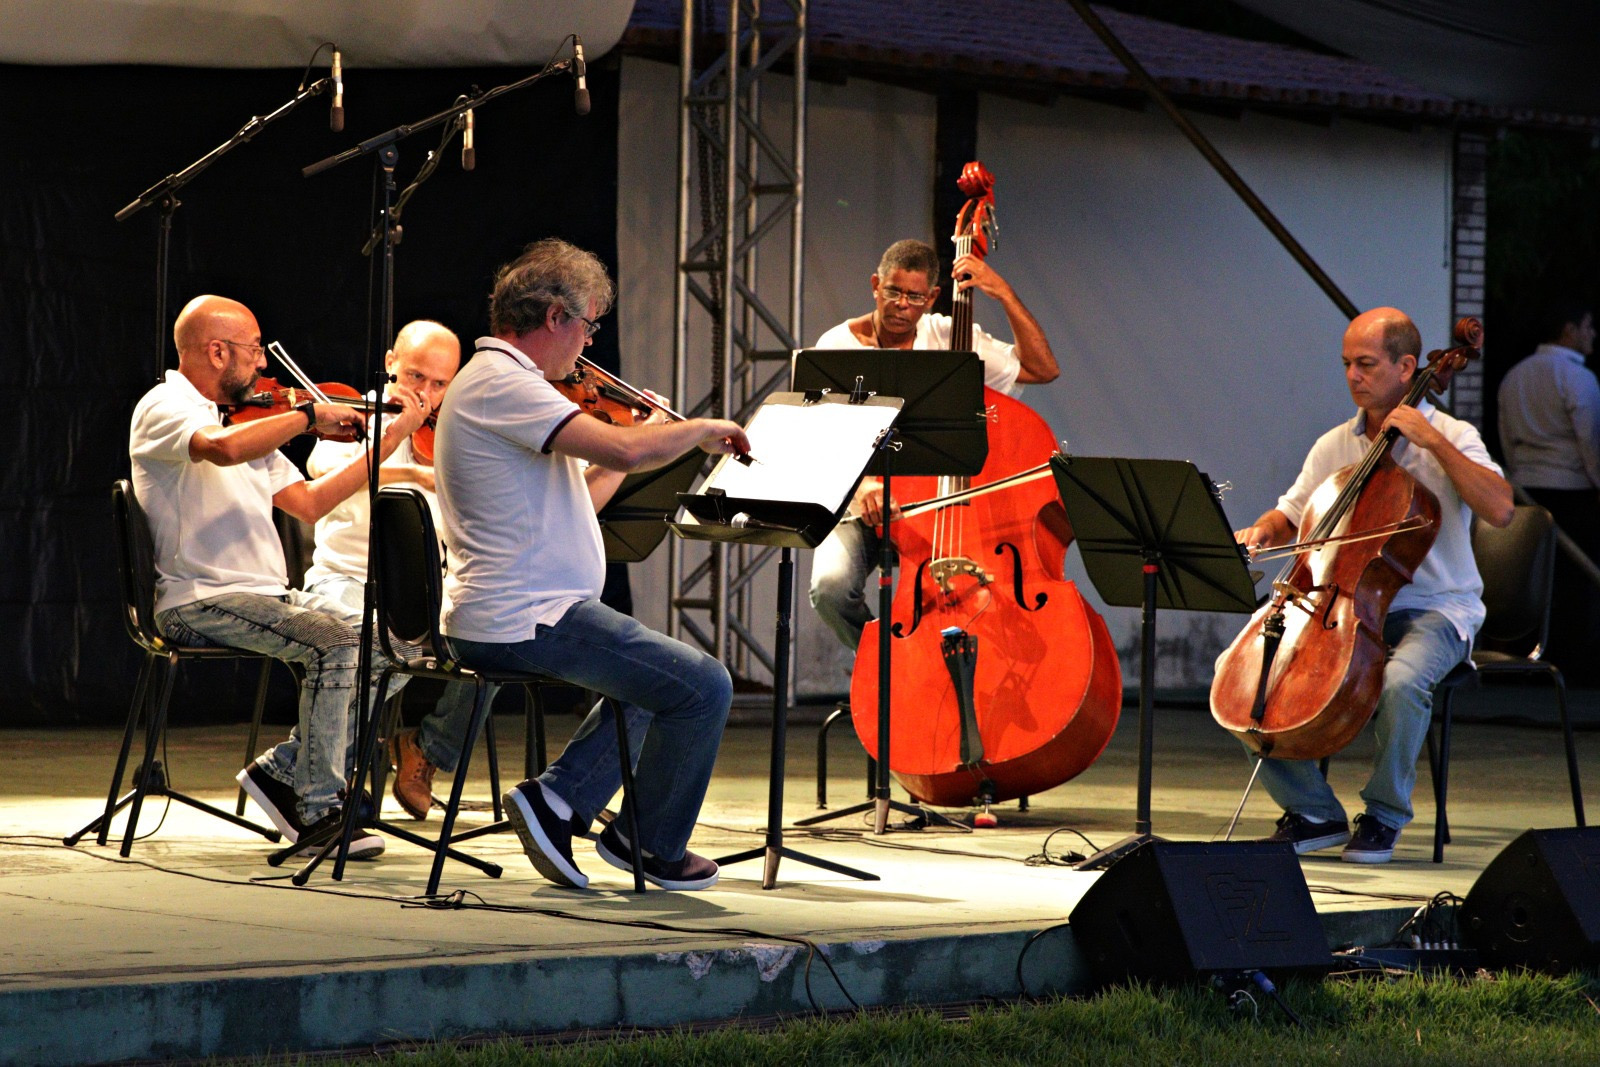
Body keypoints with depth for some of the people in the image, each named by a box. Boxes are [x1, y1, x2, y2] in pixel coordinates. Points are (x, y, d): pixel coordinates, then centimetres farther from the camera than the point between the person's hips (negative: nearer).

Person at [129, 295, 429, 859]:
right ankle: (317, 811, -17)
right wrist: (309, 415, -19)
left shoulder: (245, 422, 22)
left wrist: (390, 438, 15)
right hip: (201, 601, -9)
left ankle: (283, 769, -1)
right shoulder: (166, 408, -6)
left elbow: (308, 503, 19)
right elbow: (223, 449, -30)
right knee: (337, 644, -27)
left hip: (266, 595, 9)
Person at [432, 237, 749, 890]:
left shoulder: (494, 381, 18)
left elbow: (575, 504, 21)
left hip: (486, 625, 11)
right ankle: (657, 849, 9)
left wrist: (649, 441, 19)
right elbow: (625, 450, -27)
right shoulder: (501, 384, -16)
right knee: (704, 687, -6)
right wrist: (699, 428, -10)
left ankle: (556, 799, 14)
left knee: (656, 677, 28)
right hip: (522, 622, -11)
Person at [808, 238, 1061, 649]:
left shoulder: (950, 338, 4)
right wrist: (859, 484, -36)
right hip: (859, 507, -1)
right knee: (832, 585, -31)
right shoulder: (838, 346, -3)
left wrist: (1004, 293, -9)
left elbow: (1042, 368, -1)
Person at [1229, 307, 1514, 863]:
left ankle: (1384, 816, -13)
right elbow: (1289, 519, 19)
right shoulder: (1333, 447, 11)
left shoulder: (1450, 437, -3)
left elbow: (1499, 509, -19)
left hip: (1435, 609, -5)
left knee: (1402, 680, -38)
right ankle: (1314, 813, -2)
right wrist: (1261, 532, -5)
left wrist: (1433, 441, -19)